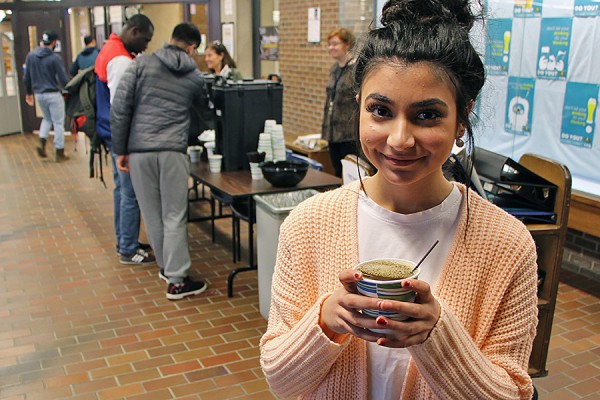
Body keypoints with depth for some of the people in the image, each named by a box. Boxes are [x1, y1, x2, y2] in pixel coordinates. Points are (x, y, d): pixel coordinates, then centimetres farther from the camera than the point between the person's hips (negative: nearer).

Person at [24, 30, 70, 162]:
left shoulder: (31, 56, 2)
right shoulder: (55, 58, -14)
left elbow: (27, 77, 7)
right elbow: (63, 80, -13)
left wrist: (28, 93, 20)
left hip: (38, 94, 6)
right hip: (53, 94, -5)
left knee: (47, 118, 25)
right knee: (58, 123, 4)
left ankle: (42, 142, 5)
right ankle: (60, 153, 8)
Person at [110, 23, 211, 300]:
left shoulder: (141, 65, 6)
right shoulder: (194, 77, 9)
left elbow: (119, 107, -1)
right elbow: (207, 111, 23)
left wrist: (120, 150, 5)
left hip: (139, 150, 1)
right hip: (173, 152, -1)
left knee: (152, 215, 13)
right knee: (174, 217, 3)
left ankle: (166, 267, 27)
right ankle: (176, 281, 5)